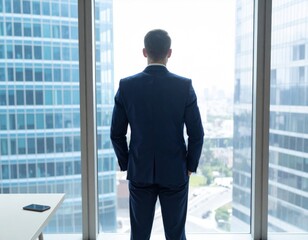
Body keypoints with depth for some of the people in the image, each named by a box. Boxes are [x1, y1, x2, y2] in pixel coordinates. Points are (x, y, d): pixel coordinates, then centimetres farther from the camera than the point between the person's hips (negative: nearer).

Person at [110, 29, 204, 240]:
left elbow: (116, 134, -3)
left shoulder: (126, 86, -8)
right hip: (175, 173, -1)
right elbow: (196, 134, -9)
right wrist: (190, 166, 6)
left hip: (139, 173, 1)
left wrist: (126, 165, 10)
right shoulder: (184, 86, -10)